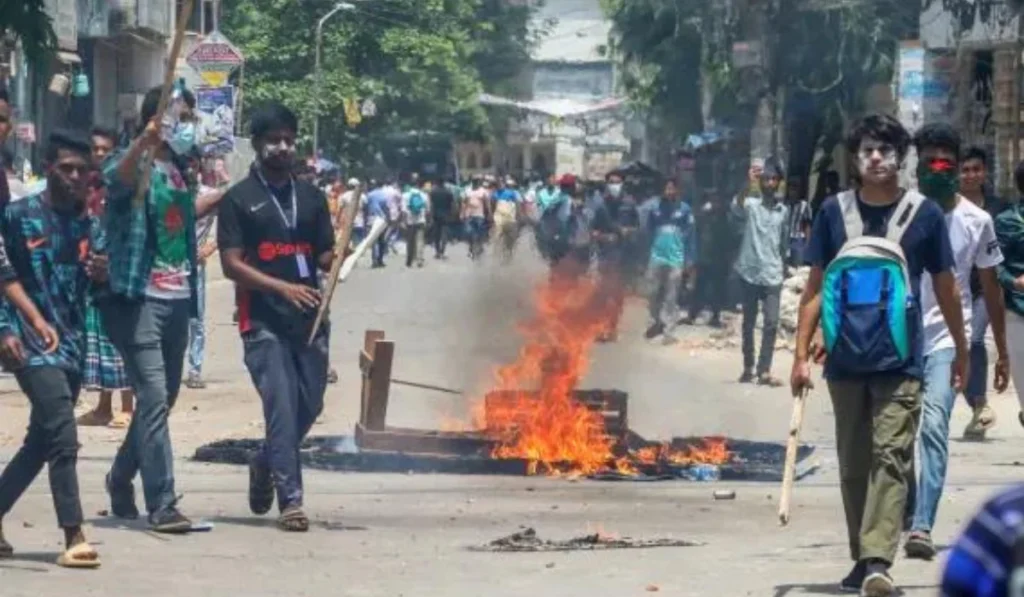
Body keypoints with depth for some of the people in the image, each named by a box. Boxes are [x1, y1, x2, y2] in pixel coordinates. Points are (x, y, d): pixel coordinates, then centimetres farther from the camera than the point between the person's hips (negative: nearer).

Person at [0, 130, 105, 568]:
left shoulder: (91, 227, 11)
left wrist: (101, 276, -8)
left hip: (72, 346, 6)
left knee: (40, 443, 10)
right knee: (63, 437, -17)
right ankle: (74, 538, -17)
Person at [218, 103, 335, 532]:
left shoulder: (311, 198, 15)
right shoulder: (239, 200, 1)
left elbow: (325, 256, 16)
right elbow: (232, 264, -7)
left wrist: (339, 258, -9)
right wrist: (283, 287, -19)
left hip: (309, 318, 5)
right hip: (263, 321, -5)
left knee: (310, 406, 9)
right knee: (281, 407, -11)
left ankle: (265, 465, 35)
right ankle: (290, 500, -9)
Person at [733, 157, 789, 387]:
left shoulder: (783, 210, 10)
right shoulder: (751, 205, -2)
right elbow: (737, 207, -27)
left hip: (773, 275, 2)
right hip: (750, 273, -2)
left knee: (771, 323, -8)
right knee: (748, 323, 7)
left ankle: (764, 371, -10)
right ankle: (748, 368, 19)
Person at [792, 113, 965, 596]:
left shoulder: (924, 213, 1)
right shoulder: (833, 212, 5)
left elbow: (945, 286, 10)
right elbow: (815, 287, 8)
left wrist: (962, 351, 15)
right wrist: (801, 354, 2)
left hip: (899, 362, -3)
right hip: (845, 361, 3)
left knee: (890, 459, -12)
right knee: (853, 464, 10)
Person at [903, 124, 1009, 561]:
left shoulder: (976, 221, 1)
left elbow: (991, 287, 10)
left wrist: (1002, 352, 11)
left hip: (947, 340, -2)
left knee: (934, 427, -18)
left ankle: (922, 527, -27)